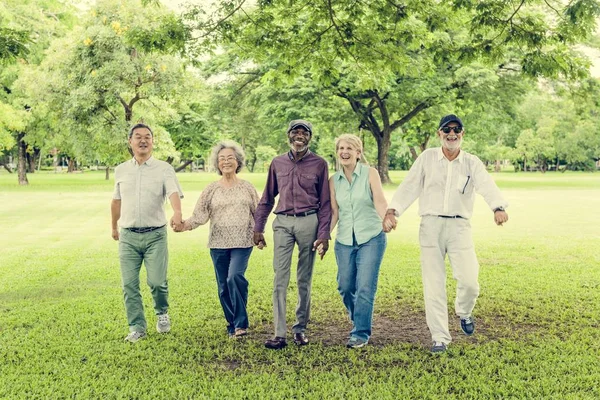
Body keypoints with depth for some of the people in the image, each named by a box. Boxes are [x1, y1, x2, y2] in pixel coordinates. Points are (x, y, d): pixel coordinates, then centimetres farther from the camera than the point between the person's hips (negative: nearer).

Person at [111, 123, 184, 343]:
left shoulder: (164, 169, -3)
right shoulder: (121, 170, 9)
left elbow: (174, 192, -20)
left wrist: (177, 212, -40)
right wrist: (114, 226, 26)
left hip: (155, 235, -3)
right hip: (128, 236, 3)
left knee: (157, 281, -5)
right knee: (129, 285, 2)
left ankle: (162, 313, 25)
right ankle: (137, 327, 16)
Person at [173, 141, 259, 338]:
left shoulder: (247, 187, 5)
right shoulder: (211, 189, 5)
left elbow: (257, 213, 11)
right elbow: (199, 215, -2)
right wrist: (184, 225, -18)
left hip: (242, 243, -2)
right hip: (218, 244, 2)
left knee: (235, 276, -22)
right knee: (223, 286, 6)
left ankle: (241, 323, -9)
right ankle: (232, 325, 23)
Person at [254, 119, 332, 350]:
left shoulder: (319, 164, 3)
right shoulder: (277, 163, 10)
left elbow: (325, 202, 3)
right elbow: (267, 198, 15)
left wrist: (324, 234, -4)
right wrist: (258, 228, 11)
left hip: (308, 222, -2)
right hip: (283, 222, 2)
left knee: (304, 280, 7)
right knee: (280, 279, -3)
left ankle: (300, 329, 19)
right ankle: (279, 334, -1)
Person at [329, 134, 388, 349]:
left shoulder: (370, 173, -5)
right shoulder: (333, 181, 6)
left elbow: (380, 202, -16)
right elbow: (333, 212, 7)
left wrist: (385, 219, -36)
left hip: (371, 238, -4)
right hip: (344, 240, 4)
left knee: (365, 288, -6)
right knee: (345, 287, 8)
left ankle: (361, 333, 7)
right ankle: (359, 321, 33)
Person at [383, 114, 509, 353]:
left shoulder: (472, 163, 5)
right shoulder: (427, 158, 6)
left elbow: (487, 186, -12)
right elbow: (409, 186, 1)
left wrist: (499, 207, -33)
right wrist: (392, 210, -14)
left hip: (459, 226, 0)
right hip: (431, 225, 0)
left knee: (469, 281, -9)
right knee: (433, 284, 2)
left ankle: (464, 312, 26)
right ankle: (439, 338, 14)